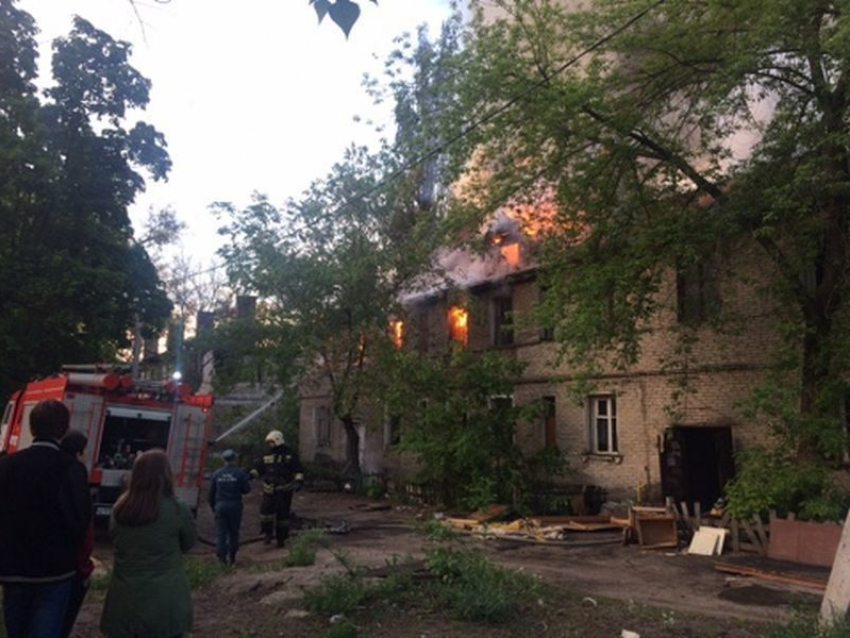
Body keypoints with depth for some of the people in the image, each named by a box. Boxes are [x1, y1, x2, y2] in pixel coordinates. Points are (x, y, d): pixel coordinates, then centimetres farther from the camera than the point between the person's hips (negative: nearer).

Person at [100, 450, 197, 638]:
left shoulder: (119, 510, 0)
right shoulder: (178, 510, -12)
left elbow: (116, 542, 14)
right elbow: (188, 543, 4)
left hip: (124, 602, 4)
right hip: (165, 603, -4)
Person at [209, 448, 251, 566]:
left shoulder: (217, 473, 1)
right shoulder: (240, 473, -7)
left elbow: (211, 492, 6)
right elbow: (246, 489, -5)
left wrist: (213, 506, 19)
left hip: (220, 505, 1)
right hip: (235, 505, -1)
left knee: (220, 532, 5)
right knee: (234, 532, 12)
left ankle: (221, 554, -4)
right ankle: (232, 556, 16)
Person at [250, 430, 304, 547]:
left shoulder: (290, 454, -1)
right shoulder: (267, 456, 11)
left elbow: (298, 470, -2)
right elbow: (258, 468, 12)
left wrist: (298, 481, -15)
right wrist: (250, 475, -5)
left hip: (284, 490, -3)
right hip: (269, 490, 3)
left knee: (282, 514, 2)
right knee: (265, 511, -8)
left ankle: (281, 538, 16)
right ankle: (268, 533, 13)